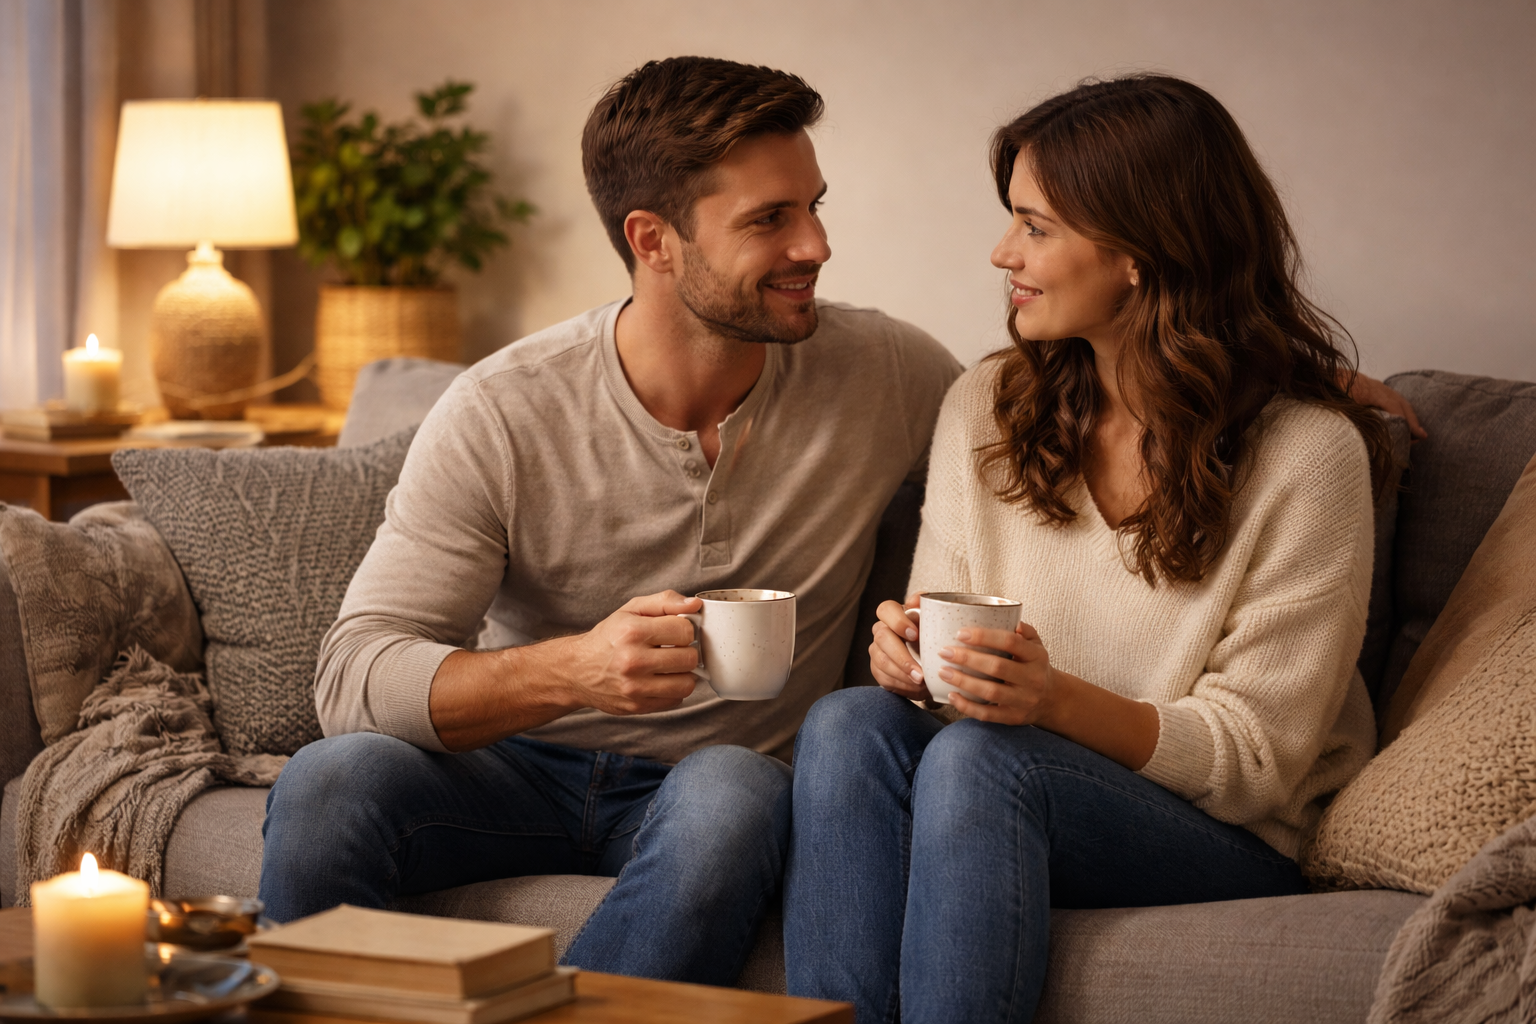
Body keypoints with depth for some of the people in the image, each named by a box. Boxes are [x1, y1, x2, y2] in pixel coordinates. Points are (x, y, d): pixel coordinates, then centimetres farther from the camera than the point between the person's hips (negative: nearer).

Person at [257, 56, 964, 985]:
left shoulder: (887, 376, -7)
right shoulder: (503, 415, -13)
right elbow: (353, 675, -18)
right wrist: (570, 669, -37)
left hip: (711, 782, 1)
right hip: (519, 767, 0)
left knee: (733, 796, -36)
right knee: (328, 783, -31)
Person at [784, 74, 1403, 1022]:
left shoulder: (1308, 453, -10)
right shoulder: (985, 409, 6)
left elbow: (1255, 758, -10)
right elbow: (942, 645, 12)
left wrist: (1061, 700, -25)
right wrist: (909, 654, -13)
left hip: (1236, 845, -4)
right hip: (996, 796, 5)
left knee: (977, 759, -33)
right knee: (850, 723, -27)